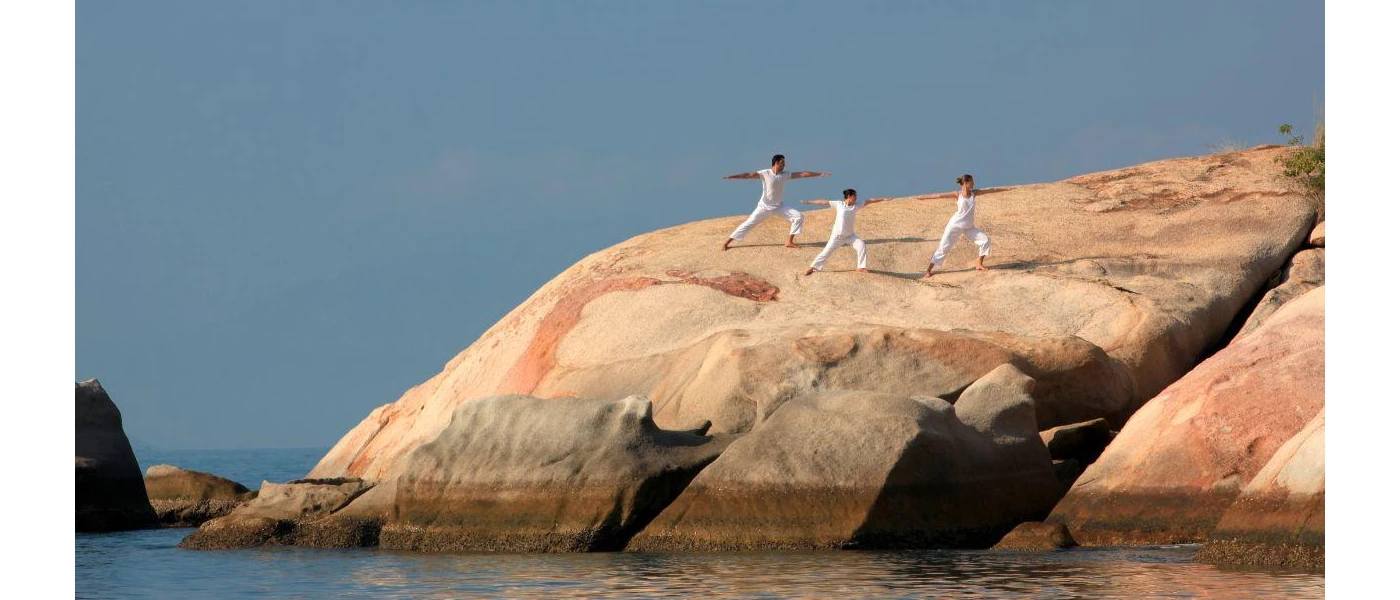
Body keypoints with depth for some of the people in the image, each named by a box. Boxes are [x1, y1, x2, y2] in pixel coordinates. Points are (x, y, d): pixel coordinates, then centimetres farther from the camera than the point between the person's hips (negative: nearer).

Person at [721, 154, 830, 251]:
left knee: (798, 216, -7)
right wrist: (730, 177, -31)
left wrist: (820, 174, -2)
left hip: (779, 206, 5)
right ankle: (726, 243, 0)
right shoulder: (765, 174, -17)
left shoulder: (785, 175, -4)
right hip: (765, 206, -5)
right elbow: (748, 175, -23)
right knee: (748, 224, -6)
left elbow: (802, 174, -2)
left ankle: (789, 241, 1)